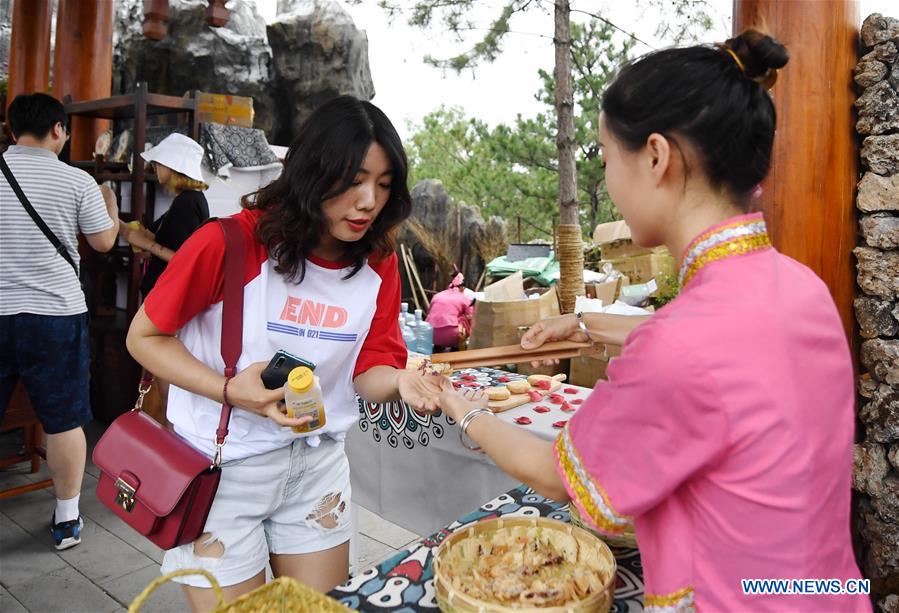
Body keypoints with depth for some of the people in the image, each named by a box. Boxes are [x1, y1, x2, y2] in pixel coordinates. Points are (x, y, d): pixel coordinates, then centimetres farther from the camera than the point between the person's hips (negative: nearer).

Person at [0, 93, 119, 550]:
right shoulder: (77, 181, -6)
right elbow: (104, 242, 4)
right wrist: (110, 203, 21)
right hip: (56, 314, -2)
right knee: (64, 421, 8)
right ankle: (67, 519, 19)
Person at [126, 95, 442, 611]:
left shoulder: (379, 263, -5)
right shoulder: (230, 243, -20)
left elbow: (367, 369, -4)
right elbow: (145, 337, -10)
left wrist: (399, 381, -27)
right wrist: (231, 390, -24)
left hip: (318, 464, 4)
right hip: (223, 467, -4)